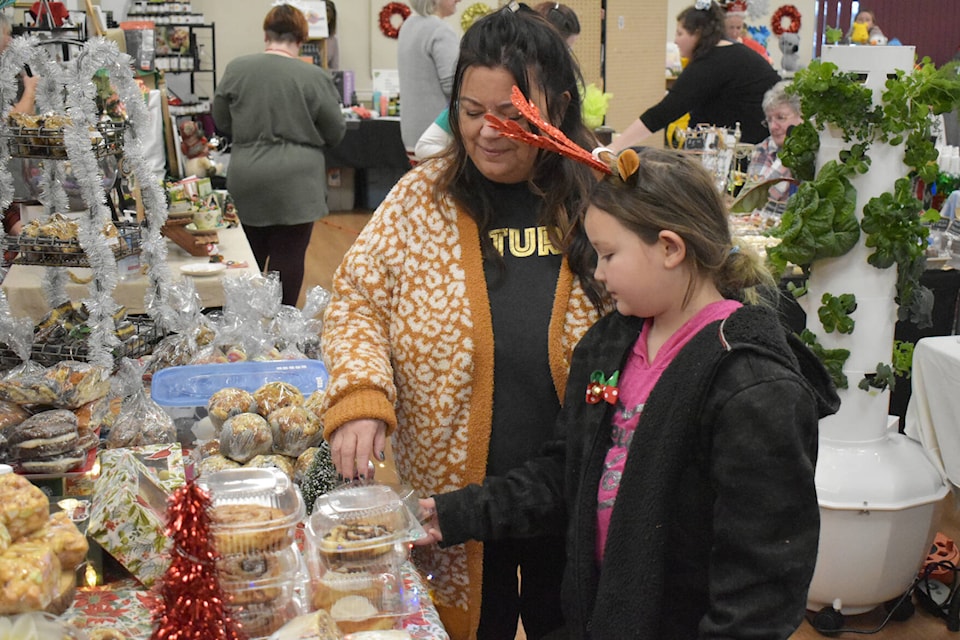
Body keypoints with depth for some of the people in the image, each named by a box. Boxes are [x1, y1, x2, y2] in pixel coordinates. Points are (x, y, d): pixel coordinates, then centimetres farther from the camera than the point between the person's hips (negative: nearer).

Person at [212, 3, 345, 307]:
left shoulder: (237, 68, -1)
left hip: (246, 180, 3)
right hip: (294, 182, -3)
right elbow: (335, 133, 1)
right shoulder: (315, 77, -9)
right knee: (288, 256, 4)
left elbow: (221, 121, 10)